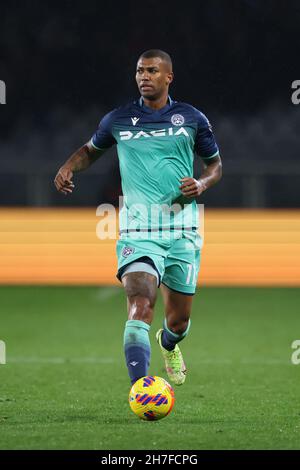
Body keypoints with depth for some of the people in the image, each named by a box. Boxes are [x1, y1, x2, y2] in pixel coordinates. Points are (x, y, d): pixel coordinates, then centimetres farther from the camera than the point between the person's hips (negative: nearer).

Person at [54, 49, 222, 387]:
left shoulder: (192, 119, 5)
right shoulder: (118, 120, 6)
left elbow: (215, 164, 17)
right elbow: (91, 149, 24)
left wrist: (202, 185, -4)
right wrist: (69, 167, 4)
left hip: (182, 231, 2)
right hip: (138, 230, -2)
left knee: (179, 321, 12)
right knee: (140, 304, -25)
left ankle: (168, 344, 51)